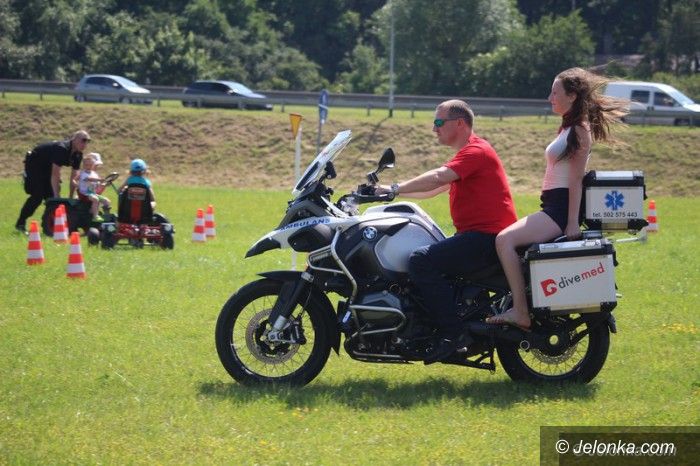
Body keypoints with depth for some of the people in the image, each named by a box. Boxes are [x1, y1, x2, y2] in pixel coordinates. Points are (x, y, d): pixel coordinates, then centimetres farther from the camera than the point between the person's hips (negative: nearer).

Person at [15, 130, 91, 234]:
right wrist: (56, 196, -35)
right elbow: (55, 175, -35)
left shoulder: (78, 155, -8)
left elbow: (74, 178, -3)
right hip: (34, 163, -8)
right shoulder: (61, 149, -33)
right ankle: (20, 224, -10)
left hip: (47, 166, 8)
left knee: (51, 195, -1)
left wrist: (70, 198, -8)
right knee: (38, 195, -16)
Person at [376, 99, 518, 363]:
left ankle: (452, 333, -26)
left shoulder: (475, 151, -10)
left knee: (421, 260, -24)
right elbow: (433, 190, 26)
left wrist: (395, 189, -24)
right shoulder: (468, 153, 24)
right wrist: (394, 192, 17)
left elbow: (437, 178, -25)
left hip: (487, 237, -11)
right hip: (477, 235, 11)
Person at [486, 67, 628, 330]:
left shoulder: (580, 130, -9)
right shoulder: (568, 128, 20)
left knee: (505, 240, -23)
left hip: (562, 209, -11)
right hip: (553, 207, 11)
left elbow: (576, 179, -16)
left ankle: (520, 311, -26)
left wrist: (573, 222, -21)